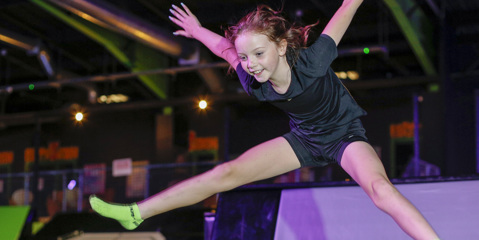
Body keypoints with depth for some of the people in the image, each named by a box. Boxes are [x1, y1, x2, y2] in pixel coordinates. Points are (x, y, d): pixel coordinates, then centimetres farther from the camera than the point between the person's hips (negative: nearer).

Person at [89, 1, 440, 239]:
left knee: (379, 188, -35)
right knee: (226, 174, -4)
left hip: (345, 135, -4)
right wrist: (198, 32, 18)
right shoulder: (253, 83, -19)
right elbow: (225, 46, 2)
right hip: (304, 139, 4)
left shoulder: (312, 61, -33)